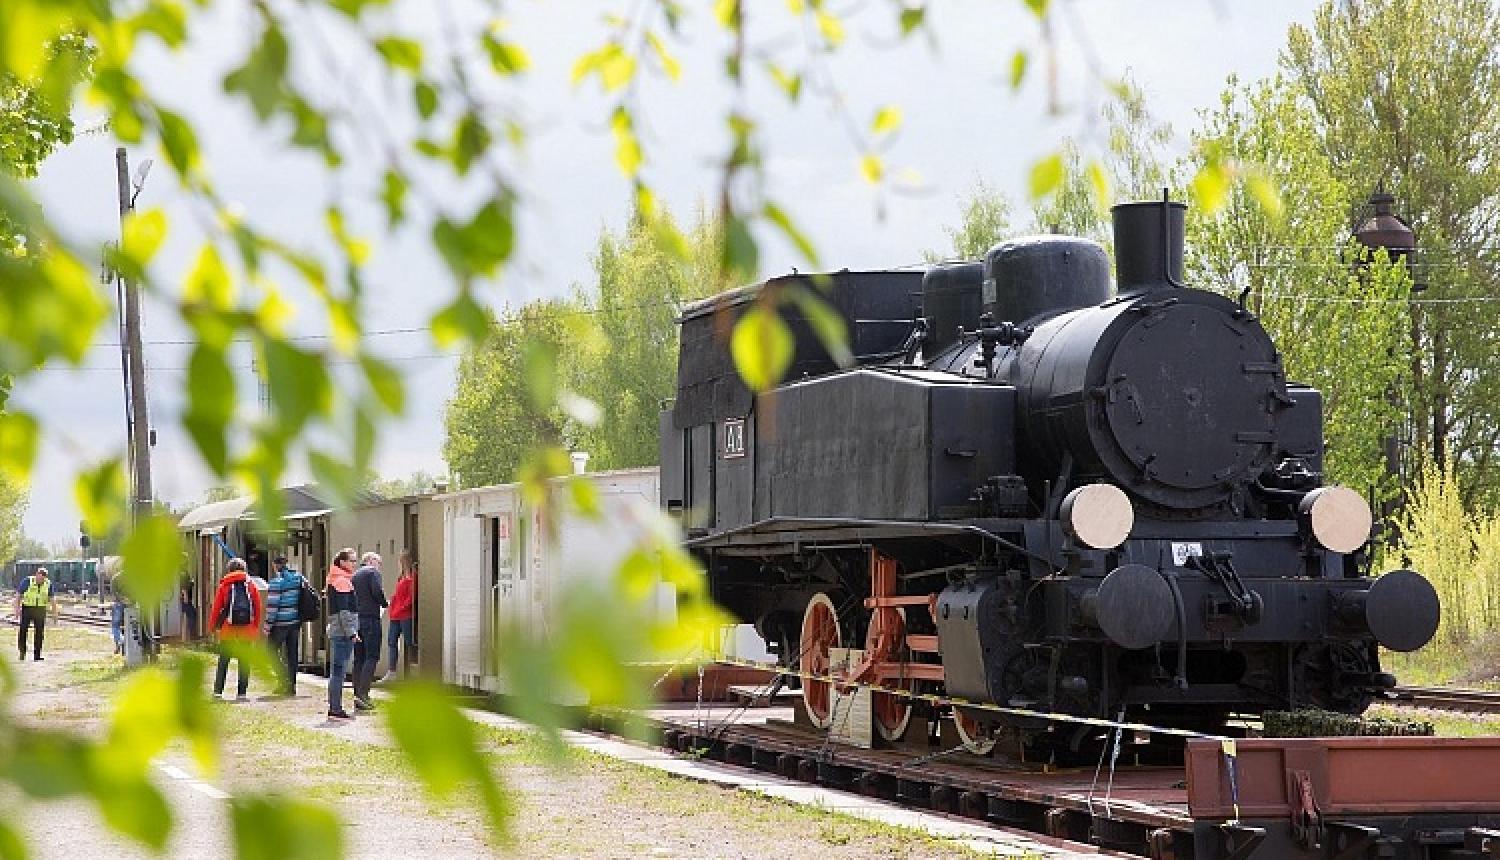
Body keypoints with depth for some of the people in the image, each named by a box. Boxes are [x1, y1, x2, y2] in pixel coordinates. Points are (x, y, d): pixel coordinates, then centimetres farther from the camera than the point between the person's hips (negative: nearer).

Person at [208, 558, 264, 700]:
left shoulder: (224, 586, 1)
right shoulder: (251, 586, 5)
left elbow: (216, 608, 1)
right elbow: (259, 608, 6)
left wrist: (212, 626, 12)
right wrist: (256, 628, 14)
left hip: (228, 631, -1)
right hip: (247, 631, 1)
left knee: (223, 662, 7)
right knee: (244, 662, 5)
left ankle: (218, 691, 3)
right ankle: (241, 693, 0)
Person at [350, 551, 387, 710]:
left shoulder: (354, 575, 19)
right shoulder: (373, 572, -2)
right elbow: (377, 591, -15)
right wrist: (384, 603, 1)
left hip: (356, 618, 7)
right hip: (371, 618, -7)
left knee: (359, 658, 9)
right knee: (372, 657, -8)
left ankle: (357, 694, 7)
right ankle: (363, 694, -18)